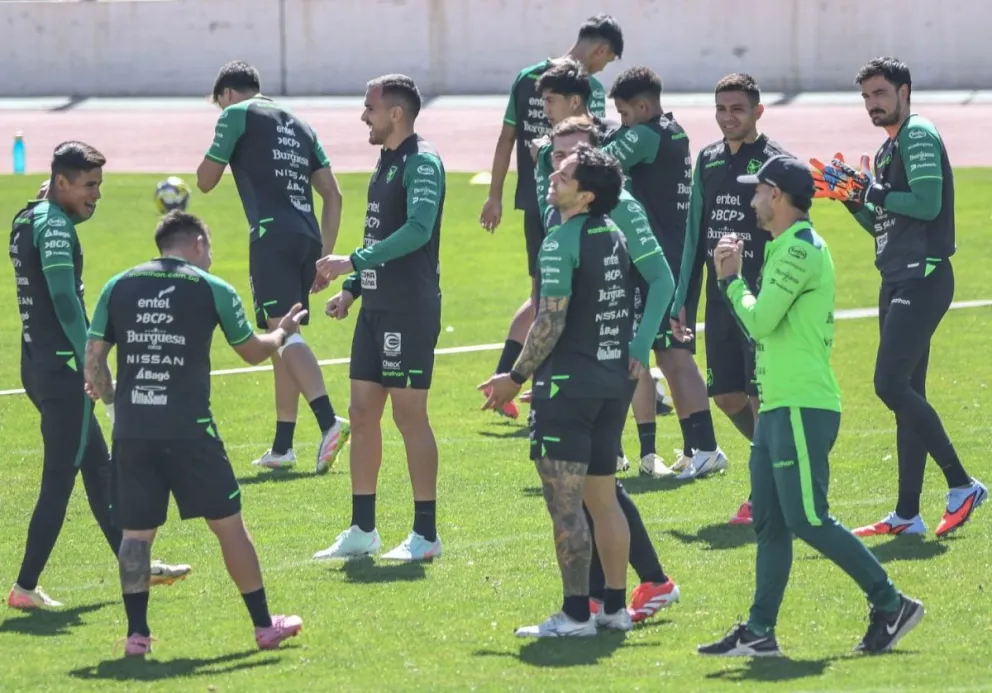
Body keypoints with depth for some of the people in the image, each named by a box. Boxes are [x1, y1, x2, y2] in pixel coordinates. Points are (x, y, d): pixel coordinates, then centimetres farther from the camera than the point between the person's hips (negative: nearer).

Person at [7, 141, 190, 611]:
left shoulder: (26, 219, 14)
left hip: (36, 363, 10)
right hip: (61, 366, -10)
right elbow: (64, 300, -22)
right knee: (60, 479, -5)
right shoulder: (54, 225, -14)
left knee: (98, 468, 17)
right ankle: (25, 587, -3)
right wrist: (93, 364, -22)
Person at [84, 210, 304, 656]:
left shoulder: (118, 287, 8)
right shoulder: (212, 289, 2)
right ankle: (264, 625, 13)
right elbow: (254, 352, 15)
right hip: (188, 429, -2)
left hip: (131, 431, 2)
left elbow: (93, 361, 5)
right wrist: (283, 332, 35)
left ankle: (136, 632, 5)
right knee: (228, 524, 8)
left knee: (136, 532, 10)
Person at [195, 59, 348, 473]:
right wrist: (325, 255, 20)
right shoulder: (299, 125, 25)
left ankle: (329, 422, -33)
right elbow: (333, 194, 20)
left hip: (272, 234, -7)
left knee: (284, 333, -15)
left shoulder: (237, 115, 6)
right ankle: (282, 447, 13)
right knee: (284, 339, 14)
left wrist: (215, 156, 28)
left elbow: (205, 181, 8)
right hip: (307, 237, 7)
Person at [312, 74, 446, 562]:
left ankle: (426, 535, 1)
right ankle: (362, 530, 16)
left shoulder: (422, 162, -13)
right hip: (377, 307, 9)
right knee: (363, 411, 9)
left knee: (410, 414, -5)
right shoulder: (387, 161, 16)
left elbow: (418, 230, -26)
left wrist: (354, 261, -27)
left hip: (410, 310, -9)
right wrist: (351, 288, 17)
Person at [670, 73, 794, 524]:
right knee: (726, 394, 9)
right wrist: (681, 298, 12)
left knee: (761, 394, -6)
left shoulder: (776, 161, -9)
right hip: (720, 296, 7)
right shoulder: (708, 160, 11)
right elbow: (696, 232, 16)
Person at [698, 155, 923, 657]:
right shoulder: (788, 248, 19)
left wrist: (732, 279, -1)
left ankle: (891, 605, -4)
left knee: (807, 519, -11)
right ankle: (759, 633, 10)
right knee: (769, 522, 9)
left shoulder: (799, 250, -14)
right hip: (779, 407, 11)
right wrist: (733, 277, 13)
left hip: (802, 408, -11)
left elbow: (759, 320, -16)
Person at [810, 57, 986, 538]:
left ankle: (962, 485, -11)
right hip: (898, 280, 10)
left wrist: (872, 192, -14)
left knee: (891, 385, -17)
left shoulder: (919, 136, -9)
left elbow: (927, 204, -21)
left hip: (923, 277, -10)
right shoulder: (887, 150, 20)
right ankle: (907, 515, 11)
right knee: (906, 394, 9)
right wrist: (853, 199, 9)